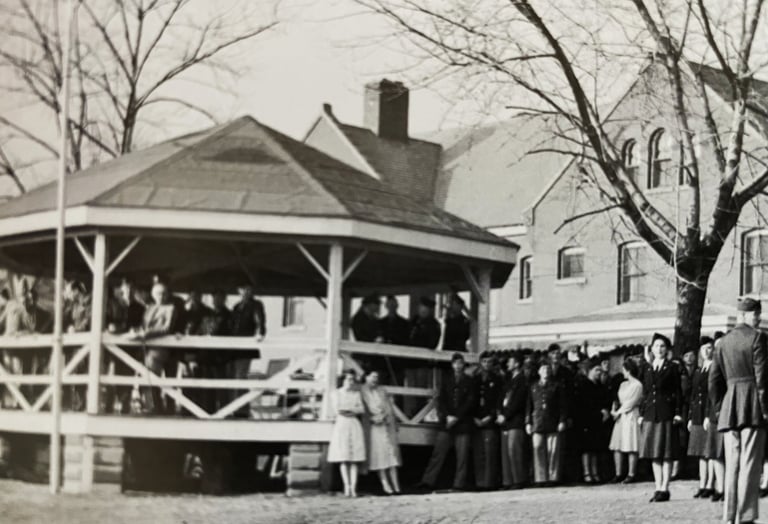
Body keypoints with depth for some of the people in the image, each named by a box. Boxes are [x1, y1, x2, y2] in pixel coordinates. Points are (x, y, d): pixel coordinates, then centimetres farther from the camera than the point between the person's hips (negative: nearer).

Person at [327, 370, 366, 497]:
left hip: (354, 425, 2)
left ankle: (353, 487, -9)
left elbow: (362, 410, 5)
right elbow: (338, 410, -4)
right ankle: (347, 486, -8)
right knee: (343, 459, -7)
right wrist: (354, 410, -1)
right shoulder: (337, 393, 7)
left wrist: (347, 410, -5)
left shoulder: (357, 393, 15)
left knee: (354, 459, -5)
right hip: (341, 425, -2)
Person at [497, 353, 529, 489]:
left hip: (516, 421, -8)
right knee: (506, 452, 5)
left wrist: (505, 416, -12)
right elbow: (502, 398, 19)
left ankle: (519, 480, -11)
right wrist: (500, 413, 3)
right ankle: (508, 481, 6)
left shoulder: (522, 380, -5)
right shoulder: (509, 381, 21)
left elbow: (518, 402, -11)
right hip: (505, 421, 8)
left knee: (514, 450, -13)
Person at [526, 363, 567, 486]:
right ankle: (541, 478, -2)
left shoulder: (556, 387, 10)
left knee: (553, 451, -4)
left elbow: (562, 406, 7)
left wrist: (562, 421, -2)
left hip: (553, 425, -1)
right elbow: (529, 406, 14)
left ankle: (553, 477, 1)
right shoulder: (533, 388, 15)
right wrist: (528, 423, 7)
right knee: (538, 450, -5)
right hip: (537, 424, 1)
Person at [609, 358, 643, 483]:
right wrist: (614, 410, -1)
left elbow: (631, 402, -11)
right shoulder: (623, 384, 16)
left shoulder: (637, 385, -7)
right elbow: (617, 399, 17)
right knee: (617, 447, 3)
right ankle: (619, 474, 6)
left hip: (631, 416, -7)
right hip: (620, 417, 7)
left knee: (631, 448, -6)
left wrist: (619, 412, -7)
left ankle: (631, 474, -3)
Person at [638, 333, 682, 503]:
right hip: (650, 414, 5)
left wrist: (678, 413, -9)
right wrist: (641, 414, 9)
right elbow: (645, 393, 16)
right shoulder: (647, 369, 14)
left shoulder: (671, 368, 2)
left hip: (666, 413, -5)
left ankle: (664, 489, -2)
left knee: (666, 453, -4)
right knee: (654, 454, 6)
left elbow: (677, 392, -1)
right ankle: (658, 488, 11)